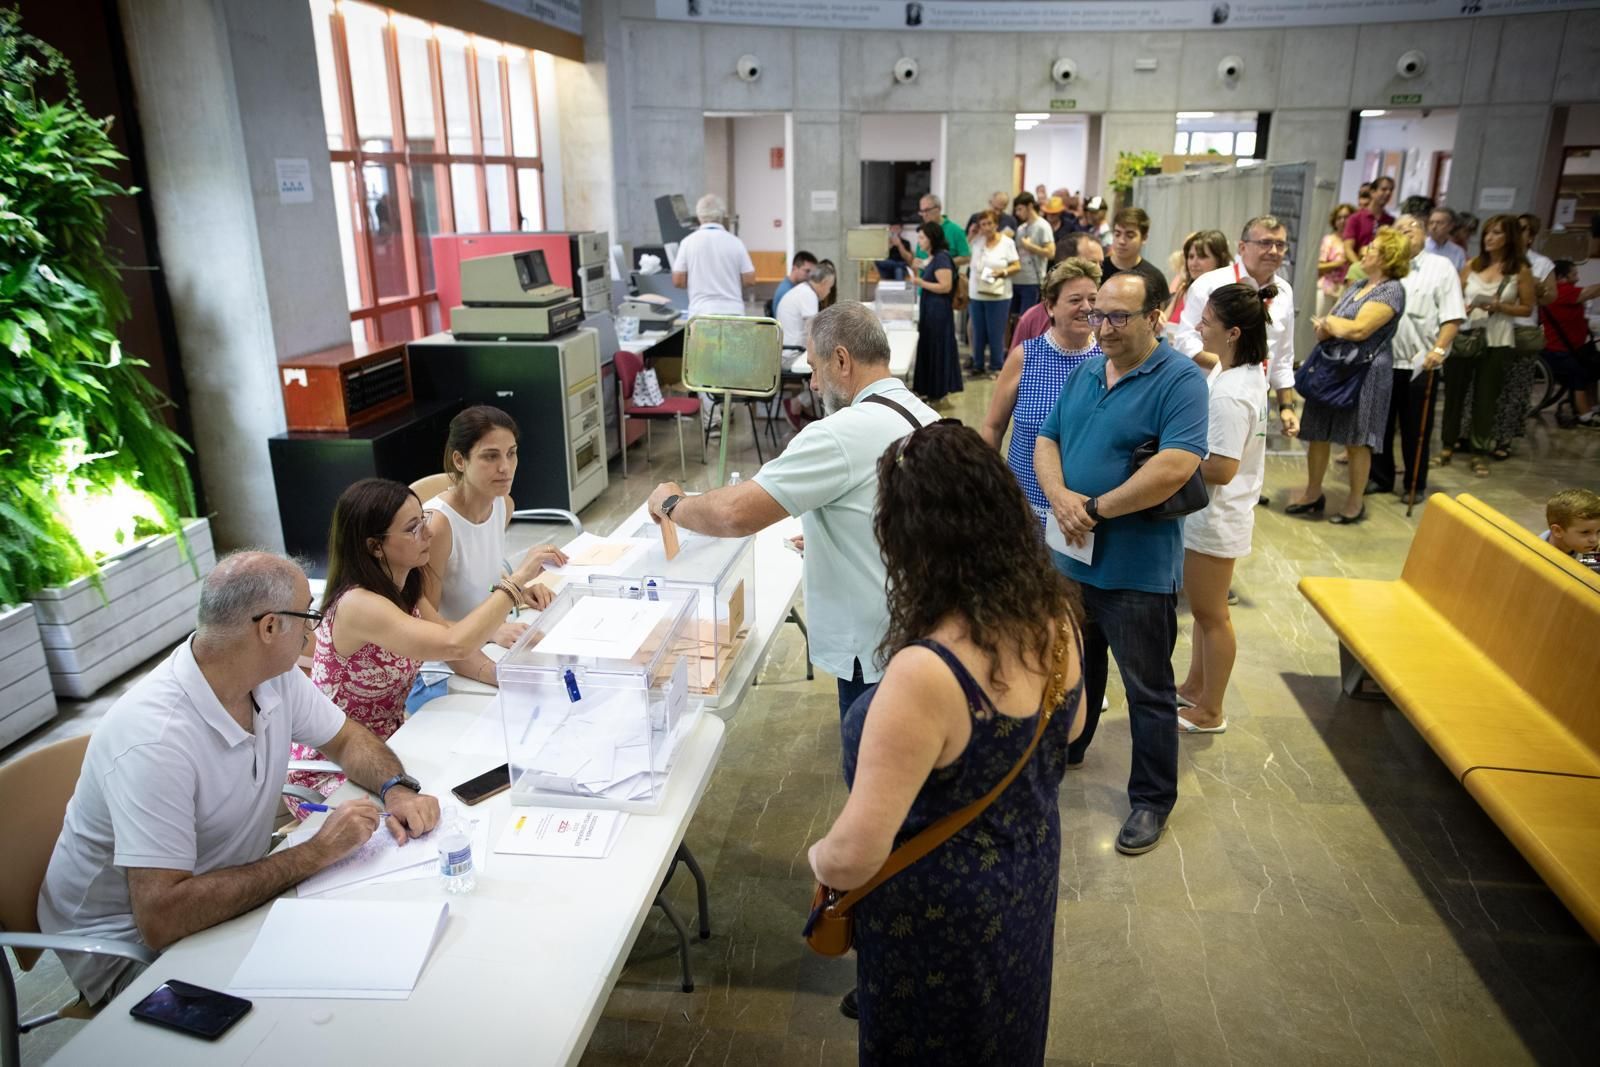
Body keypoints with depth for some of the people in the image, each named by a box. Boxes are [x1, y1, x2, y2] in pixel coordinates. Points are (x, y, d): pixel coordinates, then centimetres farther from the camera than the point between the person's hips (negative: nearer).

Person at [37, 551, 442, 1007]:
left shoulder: (274, 676, -10)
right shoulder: (154, 738, -33)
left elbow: (345, 738, 7)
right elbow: (161, 918, -36)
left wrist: (397, 789, -14)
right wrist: (315, 853, -31)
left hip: (232, 896, 7)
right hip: (130, 946, -7)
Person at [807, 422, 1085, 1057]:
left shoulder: (925, 674, -39)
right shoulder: (1053, 615, -15)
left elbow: (854, 858, -34)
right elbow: (1068, 729, 6)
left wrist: (819, 859, -13)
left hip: (942, 913, -6)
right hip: (1029, 870, 6)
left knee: (932, 1041, 23)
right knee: (1003, 1028, 33)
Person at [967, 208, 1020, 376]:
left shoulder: (1007, 242, -2)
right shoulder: (977, 241, 6)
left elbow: (1017, 266, -3)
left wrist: (1003, 272, -18)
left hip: (998, 295, -3)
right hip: (976, 294, 4)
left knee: (996, 333, -2)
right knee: (978, 332, 10)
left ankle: (997, 366, 10)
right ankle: (977, 364, 22)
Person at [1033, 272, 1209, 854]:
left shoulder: (1181, 380, -15)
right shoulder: (1084, 372, 7)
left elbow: (1176, 466, -26)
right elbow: (1046, 442, 7)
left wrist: (1097, 509, -20)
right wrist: (1060, 497, -14)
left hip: (1139, 568, -6)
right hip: (1073, 555, 7)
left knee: (1148, 691, 8)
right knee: (1074, 666, 25)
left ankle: (1152, 799, 25)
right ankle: (1064, 748, 47)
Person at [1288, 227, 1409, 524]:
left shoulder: (1391, 290, -11)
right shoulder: (1359, 286, 15)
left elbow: (1358, 330, -22)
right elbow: (1323, 331, 9)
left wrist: (1328, 322, -6)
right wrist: (1326, 327, -14)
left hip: (1364, 374, -8)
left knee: (1356, 441, 2)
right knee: (1316, 434, 9)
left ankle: (1356, 503, 16)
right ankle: (1313, 494, 22)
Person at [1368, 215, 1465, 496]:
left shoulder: (1441, 267, 0)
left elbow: (1452, 315, -7)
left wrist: (1439, 349, -19)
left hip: (1420, 362, -3)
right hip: (1384, 359, 4)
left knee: (1415, 428, 5)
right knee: (1380, 422, 10)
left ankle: (1415, 484, 17)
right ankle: (1380, 477, 23)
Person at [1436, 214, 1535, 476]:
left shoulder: (1521, 270, -1)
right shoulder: (1472, 265, 5)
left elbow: (1527, 308, 1)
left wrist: (1499, 307, -15)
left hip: (1497, 342, -2)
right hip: (1464, 337, 2)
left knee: (1486, 397, 4)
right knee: (1454, 392, 5)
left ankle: (1479, 453, 13)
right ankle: (1448, 446, 16)